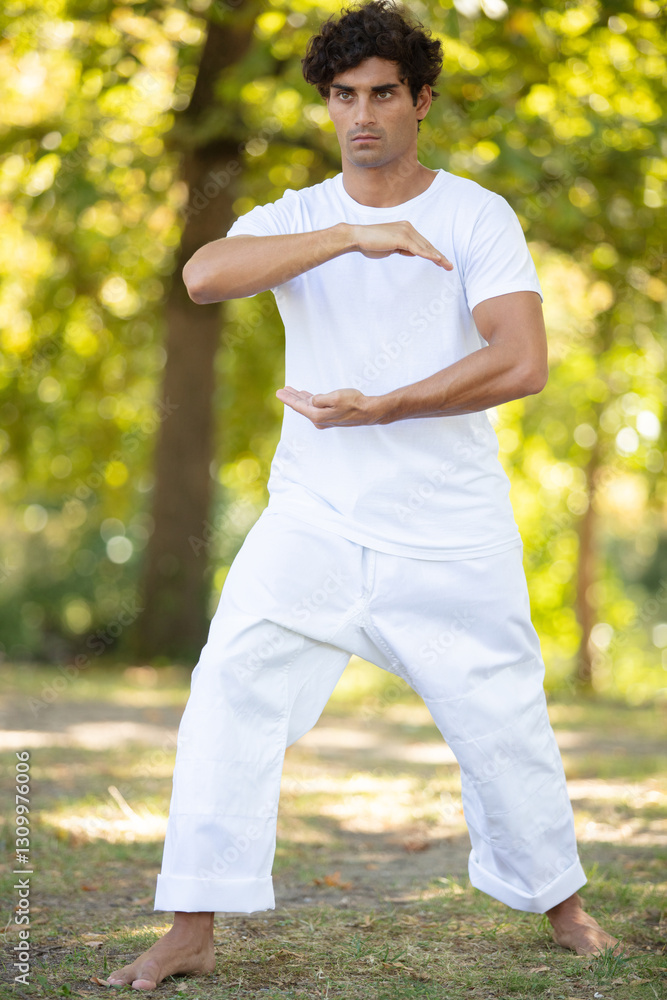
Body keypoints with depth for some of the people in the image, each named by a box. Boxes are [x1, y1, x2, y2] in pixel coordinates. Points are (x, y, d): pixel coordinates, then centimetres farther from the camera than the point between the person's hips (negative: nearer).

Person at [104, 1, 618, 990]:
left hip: (451, 536, -1)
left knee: (503, 719, 5)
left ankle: (559, 900, 29)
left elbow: (523, 360, -14)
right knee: (229, 695, -12)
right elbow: (202, 274, -19)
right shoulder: (294, 218, 4)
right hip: (313, 522, 2)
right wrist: (355, 236, -27)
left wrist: (376, 409, -19)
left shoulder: (478, 217, -2)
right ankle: (192, 931, -6)